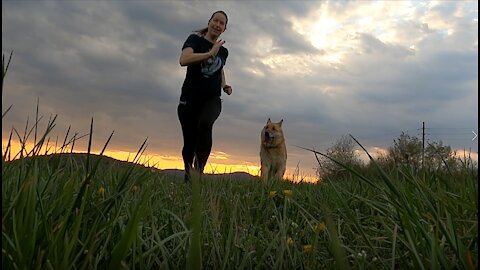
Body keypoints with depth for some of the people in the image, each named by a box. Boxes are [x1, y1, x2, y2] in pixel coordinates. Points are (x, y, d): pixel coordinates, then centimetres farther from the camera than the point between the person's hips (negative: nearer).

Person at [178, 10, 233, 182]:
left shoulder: (223, 51, 13)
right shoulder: (195, 39, 1)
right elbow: (183, 60, -19)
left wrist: (224, 85, 13)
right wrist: (210, 53, -20)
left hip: (212, 99, 2)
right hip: (190, 98, -2)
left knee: (205, 124, -32)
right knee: (189, 141, 1)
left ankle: (199, 170, -30)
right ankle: (187, 175, 24)